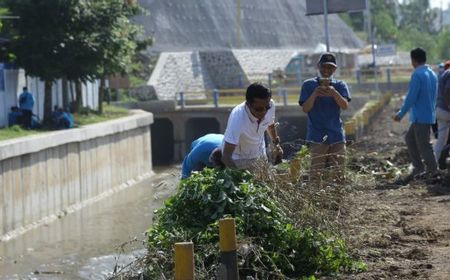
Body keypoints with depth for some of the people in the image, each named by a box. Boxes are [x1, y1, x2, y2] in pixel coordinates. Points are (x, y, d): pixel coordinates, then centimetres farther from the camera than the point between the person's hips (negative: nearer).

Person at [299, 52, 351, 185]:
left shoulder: (340, 85, 7)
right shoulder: (309, 85, 5)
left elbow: (345, 106, -8)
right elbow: (305, 109, -2)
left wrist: (334, 92, -25)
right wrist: (315, 94, -19)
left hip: (337, 136, 2)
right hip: (317, 137, -2)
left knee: (338, 174, 2)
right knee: (316, 174, -9)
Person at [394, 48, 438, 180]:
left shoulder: (417, 75, -17)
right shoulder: (432, 74, 10)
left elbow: (411, 97, -18)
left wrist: (401, 114, -8)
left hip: (420, 117, -9)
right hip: (429, 115, 9)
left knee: (424, 145, -2)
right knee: (410, 138, 17)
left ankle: (432, 171, 2)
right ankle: (418, 168, 16)